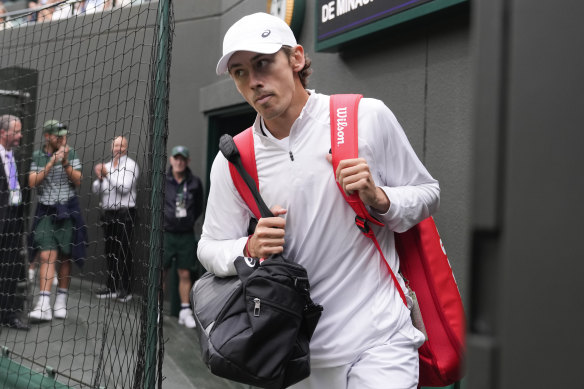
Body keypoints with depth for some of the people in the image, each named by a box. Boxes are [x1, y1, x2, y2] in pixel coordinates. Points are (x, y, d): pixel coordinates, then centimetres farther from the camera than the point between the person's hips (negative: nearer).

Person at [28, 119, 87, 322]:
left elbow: (77, 181, -4)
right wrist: (52, 162, -16)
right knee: (47, 255, -12)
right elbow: (32, 182, -8)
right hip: (45, 211, 0)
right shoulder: (37, 156, 3)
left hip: (68, 210, 1)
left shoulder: (71, 154, 3)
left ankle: (61, 302, 13)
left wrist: (65, 163, -17)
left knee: (64, 257, 3)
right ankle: (43, 305, -16)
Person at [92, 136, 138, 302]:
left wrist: (108, 174, -12)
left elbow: (124, 187, -15)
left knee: (124, 252, -6)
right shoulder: (107, 166, 17)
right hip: (108, 213, 7)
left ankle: (125, 290, -2)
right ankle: (111, 287, 16)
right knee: (110, 251, 9)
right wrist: (100, 178, -5)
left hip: (124, 213, -6)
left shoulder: (130, 165, -2)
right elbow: (96, 190, 15)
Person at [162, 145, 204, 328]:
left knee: (185, 274, 7)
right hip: (166, 234, -1)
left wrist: (188, 220, 1)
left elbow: (199, 208, 12)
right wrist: (164, 220, 0)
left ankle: (185, 311, 16)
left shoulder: (195, 183, 0)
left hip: (186, 235, 1)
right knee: (160, 273, 3)